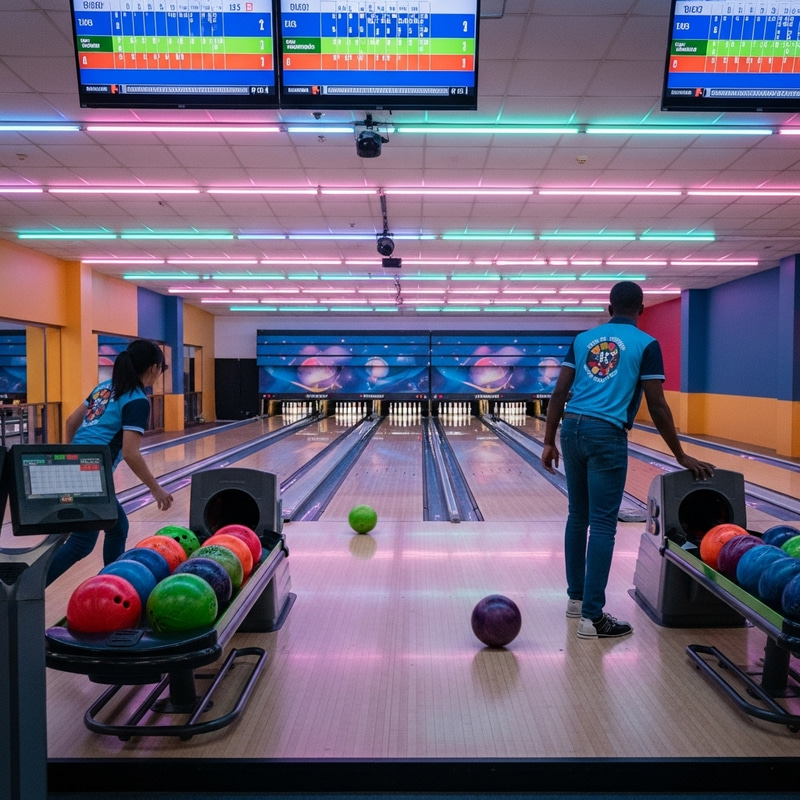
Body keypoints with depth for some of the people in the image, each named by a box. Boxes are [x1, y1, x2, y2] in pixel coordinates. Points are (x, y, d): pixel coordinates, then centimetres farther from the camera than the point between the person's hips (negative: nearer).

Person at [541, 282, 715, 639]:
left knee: (578, 516, 16)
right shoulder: (646, 344, 0)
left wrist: (549, 442, 11)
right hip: (607, 435, -5)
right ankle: (592, 617, -2)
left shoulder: (582, 339, 12)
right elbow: (656, 406, -4)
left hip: (573, 429, 5)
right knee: (602, 524, -3)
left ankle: (576, 597, 27)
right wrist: (681, 457, 3)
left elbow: (559, 393, 7)